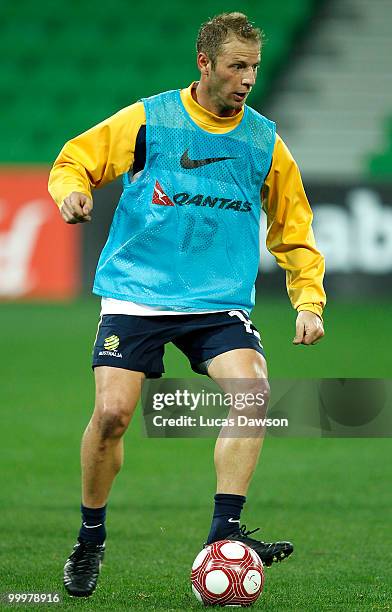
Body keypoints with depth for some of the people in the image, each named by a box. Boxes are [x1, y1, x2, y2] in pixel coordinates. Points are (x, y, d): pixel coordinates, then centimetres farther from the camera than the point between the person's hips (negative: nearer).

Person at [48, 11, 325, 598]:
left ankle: (225, 530, -18)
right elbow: (75, 159, 8)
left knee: (253, 390, -24)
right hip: (136, 295, -2)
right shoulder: (147, 120, 0)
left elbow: (293, 231, 16)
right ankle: (90, 539, 8)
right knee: (112, 412, -14)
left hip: (221, 302, 2)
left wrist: (309, 301, 6)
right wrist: (72, 190, -15)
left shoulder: (265, 142, 7)